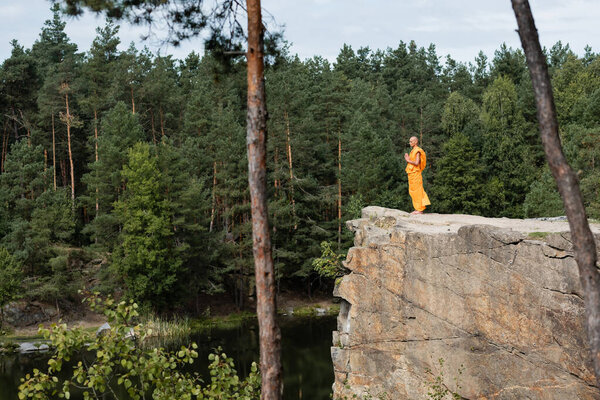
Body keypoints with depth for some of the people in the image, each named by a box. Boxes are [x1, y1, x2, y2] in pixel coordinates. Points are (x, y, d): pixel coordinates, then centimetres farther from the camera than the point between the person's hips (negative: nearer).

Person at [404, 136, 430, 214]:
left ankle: (419, 209, -5)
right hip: (411, 173, 10)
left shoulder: (418, 151, -11)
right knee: (412, 191, 11)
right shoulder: (413, 151, 19)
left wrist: (408, 161, -8)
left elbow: (416, 163, -20)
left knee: (416, 191, -8)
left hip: (415, 173, -10)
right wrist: (407, 159, 7)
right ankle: (418, 209, 14)